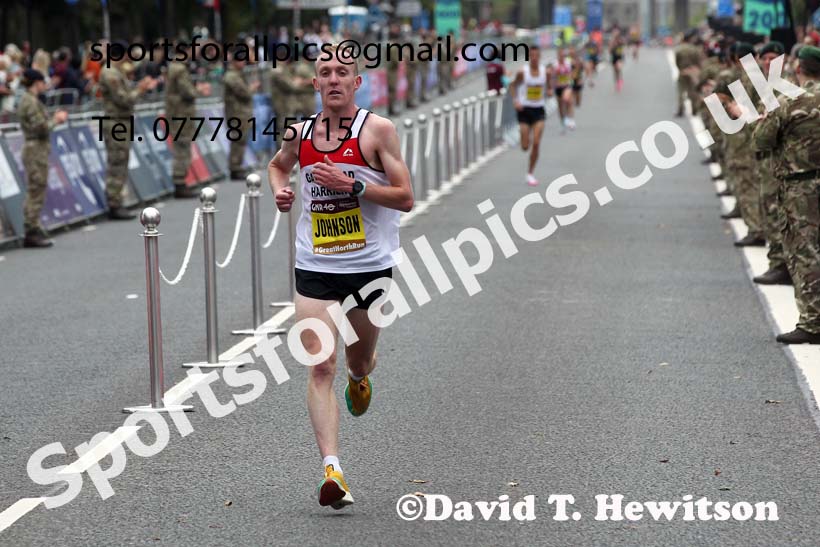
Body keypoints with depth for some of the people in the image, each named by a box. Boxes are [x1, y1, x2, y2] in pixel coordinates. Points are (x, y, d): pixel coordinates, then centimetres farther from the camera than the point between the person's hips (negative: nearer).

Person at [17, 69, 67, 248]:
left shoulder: (27, 100, 15)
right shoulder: (31, 102, -15)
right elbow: (41, 128, -20)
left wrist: (54, 119, 11)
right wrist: (56, 120, -5)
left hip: (33, 150, 10)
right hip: (36, 150, -10)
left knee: (34, 193, 12)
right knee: (36, 192, -6)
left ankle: (32, 231, 15)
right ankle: (32, 232, -4)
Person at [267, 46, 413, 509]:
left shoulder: (378, 130, -7)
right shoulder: (299, 133, 5)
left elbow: (405, 198, -11)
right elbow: (278, 164, 29)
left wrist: (351, 184, -21)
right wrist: (280, 189, 7)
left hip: (371, 266, -2)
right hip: (315, 268, 2)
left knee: (360, 361, 18)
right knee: (321, 368, -12)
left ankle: (359, 379, 57)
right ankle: (332, 469, -18)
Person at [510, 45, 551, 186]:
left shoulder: (545, 72, -3)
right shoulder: (522, 72, -9)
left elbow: (550, 88, 9)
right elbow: (513, 85, 5)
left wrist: (549, 92, -15)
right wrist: (515, 100, -11)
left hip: (539, 110, 1)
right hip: (524, 109, -1)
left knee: (536, 144, -9)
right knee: (525, 147, -1)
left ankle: (530, 173, 5)